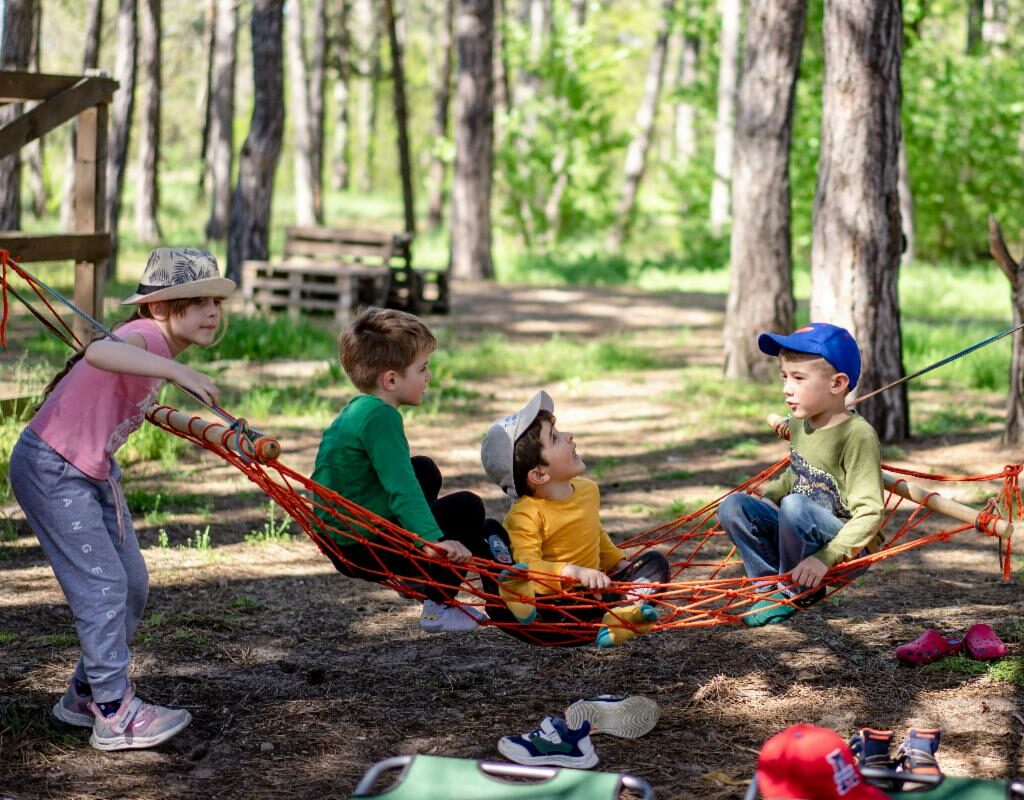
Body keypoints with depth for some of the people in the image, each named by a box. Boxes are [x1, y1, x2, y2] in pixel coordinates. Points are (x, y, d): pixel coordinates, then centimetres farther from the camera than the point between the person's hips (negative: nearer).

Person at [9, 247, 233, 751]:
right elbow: (99, 352, -49)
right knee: (102, 585, -11)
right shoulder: (148, 335, -24)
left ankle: (85, 694, 25)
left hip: (94, 472, 10)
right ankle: (114, 714, -4)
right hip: (50, 470, -10)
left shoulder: (157, 345, 5)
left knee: (132, 584, 11)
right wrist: (176, 371, -57)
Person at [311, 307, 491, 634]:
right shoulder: (380, 417, -21)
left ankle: (419, 577, 26)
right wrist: (433, 540, -41)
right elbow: (401, 488, -33)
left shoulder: (357, 409, 10)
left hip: (338, 536, 10)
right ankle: (438, 608, 0)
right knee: (466, 508, -5)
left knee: (424, 470, 25)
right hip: (361, 551, -10)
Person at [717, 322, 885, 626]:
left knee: (795, 506, -33)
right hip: (803, 537, 7)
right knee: (733, 506, -8)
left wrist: (825, 558, -33)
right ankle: (772, 586, -3)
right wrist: (767, 496, 2)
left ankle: (795, 590, -11)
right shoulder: (800, 425, 5)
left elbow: (869, 514, -23)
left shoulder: (858, 435, -19)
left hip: (849, 549, -7)